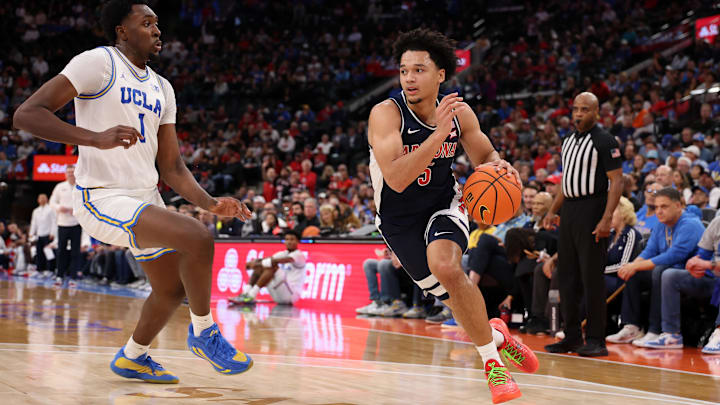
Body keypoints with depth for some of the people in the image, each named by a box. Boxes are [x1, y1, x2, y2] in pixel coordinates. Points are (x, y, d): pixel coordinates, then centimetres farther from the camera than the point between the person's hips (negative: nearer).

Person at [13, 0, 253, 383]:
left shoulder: (162, 89, 14)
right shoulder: (99, 62, -10)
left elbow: (171, 166, 14)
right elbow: (26, 113, -19)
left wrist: (210, 202, -3)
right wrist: (97, 138, -31)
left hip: (146, 198, 9)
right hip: (102, 198, -9)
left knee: (172, 289, 17)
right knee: (198, 239, -25)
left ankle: (132, 358, 41)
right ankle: (202, 331, -3)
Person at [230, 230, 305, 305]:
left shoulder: (299, 255, -9)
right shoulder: (284, 254, 17)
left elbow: (276, 261, -24)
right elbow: (269, 259, 1)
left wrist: (258, 264, -25)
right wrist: (253, 262, -18)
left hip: (292, 294, -8)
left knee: (272, 266, -25)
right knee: (259, 268, 1)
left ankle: (251, 296, -31)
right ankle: (245, 294, -17)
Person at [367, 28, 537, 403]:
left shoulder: (458, 112, -11)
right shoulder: (386, 114, -24)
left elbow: (485, 155, 6)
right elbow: (396, 179, -36)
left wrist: (499, 166, -18)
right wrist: (438, 134, -43)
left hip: (443, 204, 1)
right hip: (400, 219, -1)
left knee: (445, 265, -28)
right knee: (451, 292, 1)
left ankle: (490, 352, -13)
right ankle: (494, 337, 31)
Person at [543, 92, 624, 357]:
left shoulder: (604, 141, -8)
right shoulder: (568, 142, 16)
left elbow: (617, 181, -13)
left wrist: (606, 219, -21)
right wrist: (552, 212, 17)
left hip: (592, 211, -8)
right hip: (569, 212, 8)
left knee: (592, 278, -6)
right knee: (567, 276, 8)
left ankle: (596, 340, -1)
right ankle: (572, 337, 16)